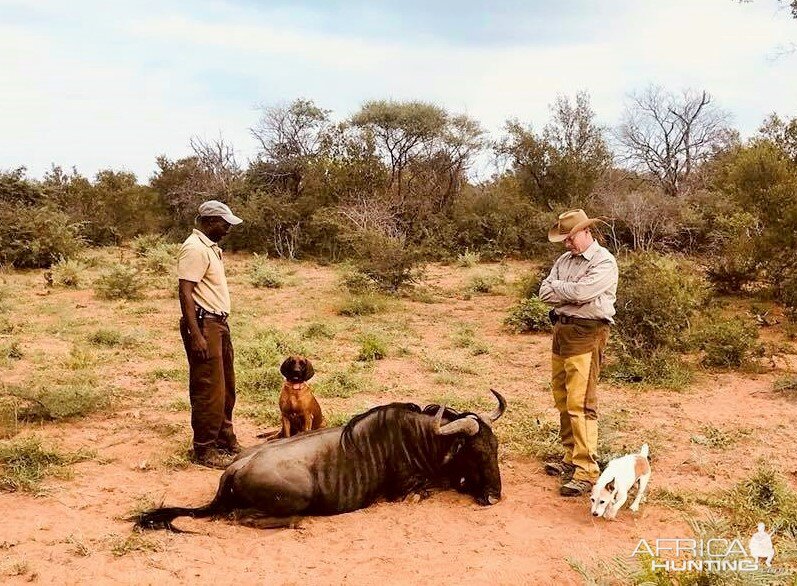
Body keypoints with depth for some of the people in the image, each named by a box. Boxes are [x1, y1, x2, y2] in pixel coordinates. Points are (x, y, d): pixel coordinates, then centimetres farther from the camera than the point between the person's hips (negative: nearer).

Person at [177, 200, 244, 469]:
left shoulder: (210, 247, 15)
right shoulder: (194, 248, -16)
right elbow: (185, 292, -22)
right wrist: (196, 335, -26)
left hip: (218, 323, 10)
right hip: (204, 325, -10)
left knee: (226, 386, 18)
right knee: (209, 390, -3)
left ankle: (225, 439, 31)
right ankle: (204, 450, 7)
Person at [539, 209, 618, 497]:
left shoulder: (604, 261, -7)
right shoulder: (564, 260, 15)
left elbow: (581, 292, -20)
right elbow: (544, 292, 5)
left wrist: (557, 287, -4)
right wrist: (571, 292, -9)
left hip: (586, 335, -8)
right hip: (561, 330, 8)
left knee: (580, 403, -12)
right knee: (562, 400, 13)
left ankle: (586, 471, -8)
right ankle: (571, 457, 26)